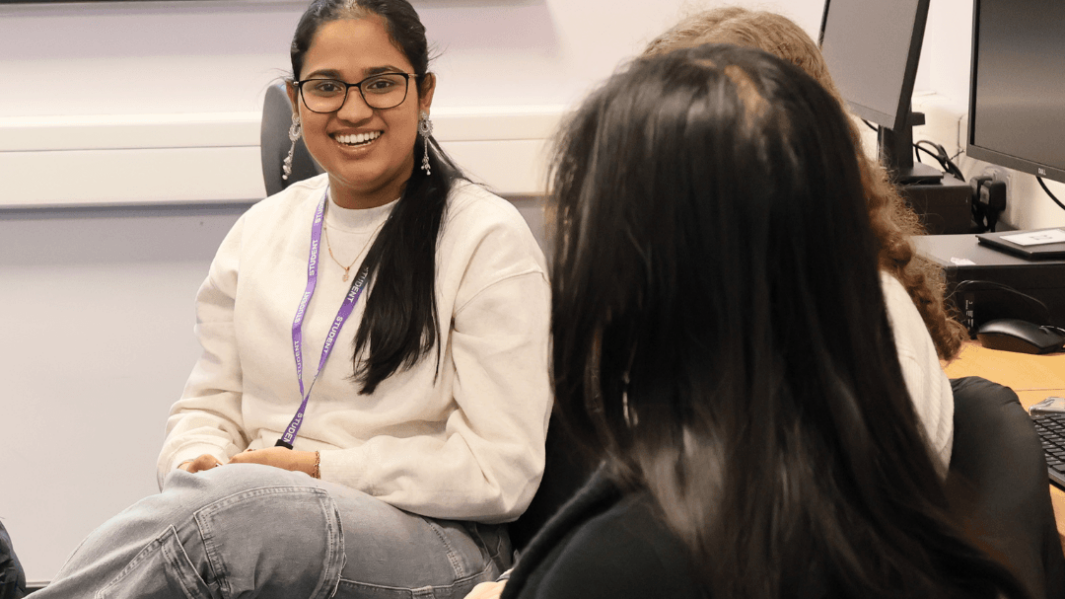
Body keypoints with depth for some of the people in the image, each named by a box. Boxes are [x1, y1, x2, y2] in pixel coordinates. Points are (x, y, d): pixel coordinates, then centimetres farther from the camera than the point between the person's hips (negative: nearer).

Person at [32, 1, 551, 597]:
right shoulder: (262, 229, 15)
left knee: (218, 509, -36)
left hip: (433, 539, -4)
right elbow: (210, 405, 19)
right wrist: (200, 463, -7)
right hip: (249, 507, 4)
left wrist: (317, 468, -11)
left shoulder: (489, 239, -2)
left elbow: (501, 471, -8)